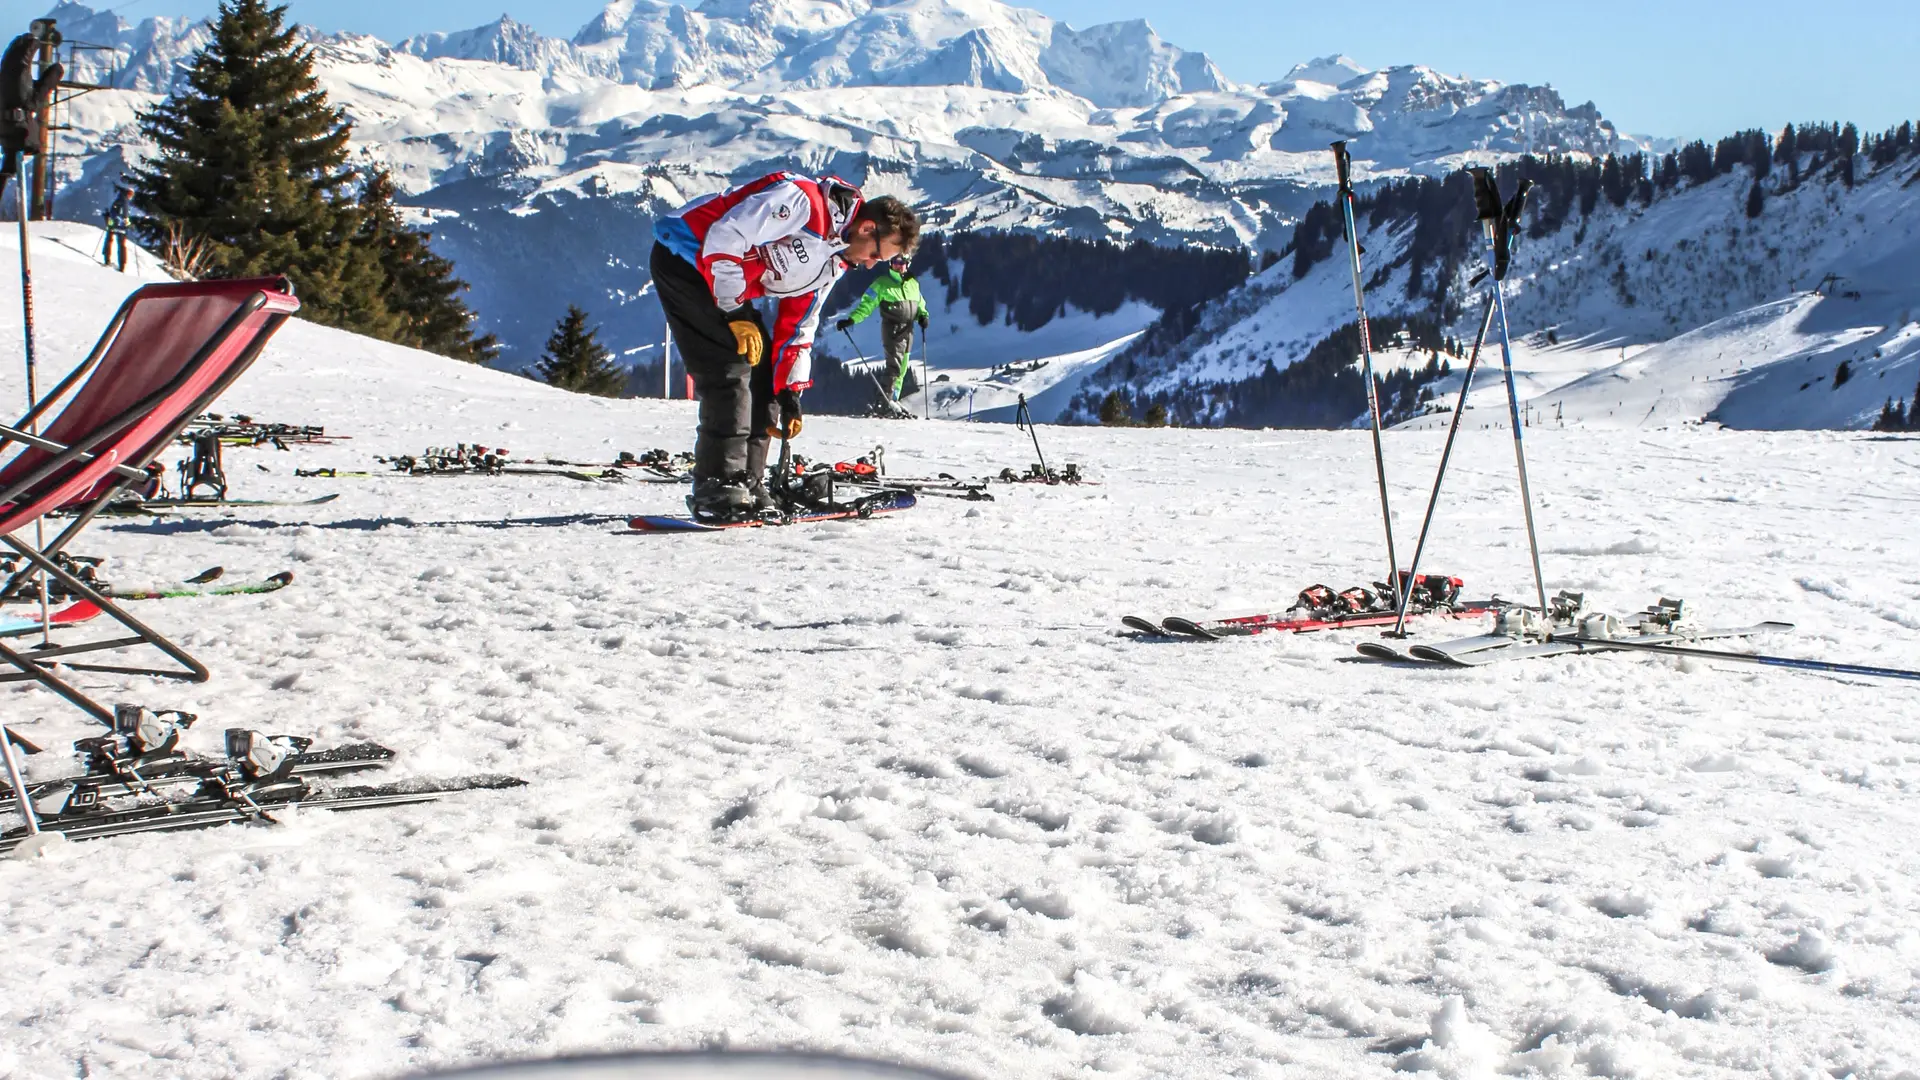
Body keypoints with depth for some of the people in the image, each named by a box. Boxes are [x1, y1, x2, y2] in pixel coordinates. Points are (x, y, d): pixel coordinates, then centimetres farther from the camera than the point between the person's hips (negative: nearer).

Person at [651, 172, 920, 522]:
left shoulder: (834, 261, 7)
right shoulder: (804, 201, -23)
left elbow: (797, 325, 14)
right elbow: (724, 238, -27)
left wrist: (789, 396, 9)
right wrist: (736, 314, -22)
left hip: (722, 273, 10)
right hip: (684, 255, -10)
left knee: (763, 369, 5)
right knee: (732, 366, -18)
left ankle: (747, 487, 8)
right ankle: (717, 494, -17)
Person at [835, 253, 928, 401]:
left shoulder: (913, 283, 14)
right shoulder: (882, 283, -1)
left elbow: (920, 304, 25)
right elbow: (867, 305, -5)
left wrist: (922, 316, 4)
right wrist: (850, 319, -16)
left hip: (908, 329, 6)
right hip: (891, 328, -6)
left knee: (902, 366, 8)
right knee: (895, 363, -20)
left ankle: (893, 399, 16)